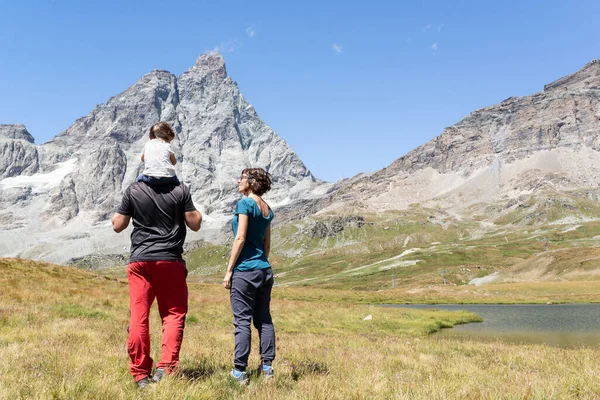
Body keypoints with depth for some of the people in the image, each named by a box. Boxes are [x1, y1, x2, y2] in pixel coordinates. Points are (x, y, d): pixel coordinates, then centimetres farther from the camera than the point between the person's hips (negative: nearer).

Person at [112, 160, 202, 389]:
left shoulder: (133, 190, 1)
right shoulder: (180, 190, -2)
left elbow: (118, 226, 6)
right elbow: (195, 224, 2)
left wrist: (117, 213, 26)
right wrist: (194, 209, 20)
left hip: (139, 261, 1)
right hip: (170, 261, -1)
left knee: (138, 317, 4)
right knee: (173, 314, 8)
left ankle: (140, 374, 7)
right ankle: (165, 366, -6)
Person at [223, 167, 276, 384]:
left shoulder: (245, 203, -9)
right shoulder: (267, 208, 13)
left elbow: (240, 238, -14)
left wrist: (229, 270, -11)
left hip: (245, 270, -7)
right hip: (264, 270, 7)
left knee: (242, 321, -3)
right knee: (264, 319, 11)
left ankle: (240, 371, 1)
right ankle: (267, 367, 15)